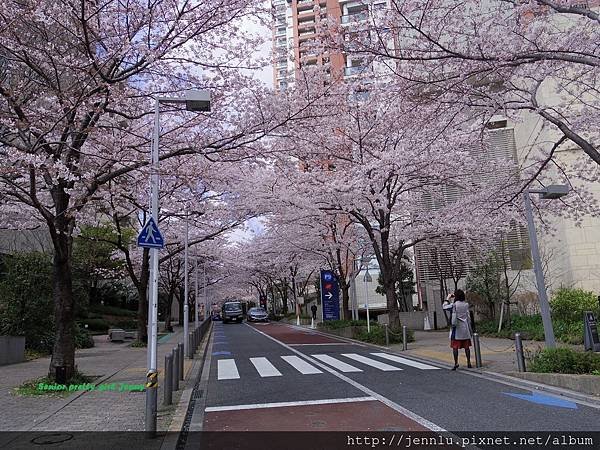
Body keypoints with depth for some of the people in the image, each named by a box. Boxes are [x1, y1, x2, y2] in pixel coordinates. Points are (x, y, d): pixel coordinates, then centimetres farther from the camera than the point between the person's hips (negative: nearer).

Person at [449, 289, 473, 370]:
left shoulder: (454, 305, -10)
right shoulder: (466, 304, 3)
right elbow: (468, 316, 6)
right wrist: (470, 328, 12)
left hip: (457, 327, -4)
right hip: (465, 327, 4)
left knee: (455, 346, 0)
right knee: (466, 346, 10)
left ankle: (456, 363, -4)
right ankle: (468, 363, 13)